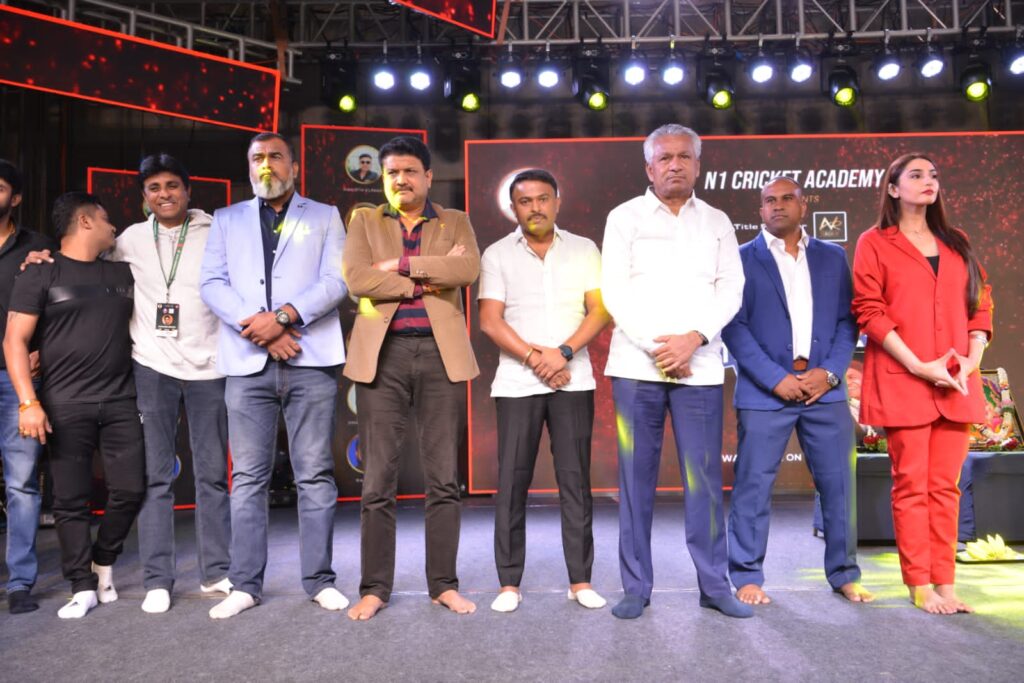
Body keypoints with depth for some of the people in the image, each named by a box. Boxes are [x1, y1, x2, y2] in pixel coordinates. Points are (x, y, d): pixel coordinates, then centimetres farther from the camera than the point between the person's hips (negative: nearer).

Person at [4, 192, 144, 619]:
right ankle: (83, 587, 13)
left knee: (130, 490, 1)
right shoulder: (40, 275, 2)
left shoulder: (123, 273, 15)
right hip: (65, 406, -3)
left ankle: (103, 562, 24)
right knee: (71, 499, 2)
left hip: (121, 401, 3)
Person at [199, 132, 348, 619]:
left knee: (315, 474, 1)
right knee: (248, 477, 4)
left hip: (311, 360, -1)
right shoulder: (227, 220, 19)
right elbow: (212, 284, 6)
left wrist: (284, 315, -14)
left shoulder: (324, 216, 14)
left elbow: (335, 281, 0)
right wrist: (260, 329, -10)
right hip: (248, 362, 2)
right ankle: (245, 584, 12)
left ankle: (320, 580, 9)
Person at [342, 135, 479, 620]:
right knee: (377, 480, 2)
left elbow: (468, 269, -8)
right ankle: (374, 588, 13)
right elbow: (357, 279, -5)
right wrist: (430, 277, -7)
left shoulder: (455, 222, 13)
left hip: (442, 354, 0)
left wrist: (400, 264, -9)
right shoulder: (364, 221, 13)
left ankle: (444, 585, 16)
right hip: (382, 355, 0)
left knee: (444, 479, 4)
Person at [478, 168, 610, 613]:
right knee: (512, 481, 0)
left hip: (573, 380, 1)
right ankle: (509, 583, 11)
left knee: (575, 479, 3)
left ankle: (580, 580, 13)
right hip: (516, 383, 0)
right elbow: (490, 320, -1)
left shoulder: (584, 250, 9)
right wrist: (534, 358, -12)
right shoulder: (497, 255, 7)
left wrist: (563, 352, -13)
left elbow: (600, 310, 1)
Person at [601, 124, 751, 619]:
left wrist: (694, 337, -10)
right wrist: (655, 346, -9)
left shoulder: (717, 222, 15)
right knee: (636, 475, 2)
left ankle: (714, 584, 14)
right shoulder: (625, 217, 8)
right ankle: (636, 586, 12)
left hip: (700, 366, 1)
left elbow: (731, 290, 6)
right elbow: (614, 290, -1)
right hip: (637, 364, -1)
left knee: (705, 476, 2)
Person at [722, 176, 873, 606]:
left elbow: (847, 320, 9)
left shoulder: (833, 257, 14)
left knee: (838, 483, 7)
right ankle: (747, 577, 11)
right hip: (764, 391, -3)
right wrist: (775, 379, -12)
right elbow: (734, 327, -4)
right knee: (754, 485, -1)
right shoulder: (741, 259, 4)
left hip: (824, 388, 3)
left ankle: (844, 575, 22)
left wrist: (830, 372, -7)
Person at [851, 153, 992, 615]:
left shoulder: (956, 243, 17)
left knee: (946, 486, 6)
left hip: (955, 383, 4)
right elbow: (869, 311, -6)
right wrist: (919, 366, -13)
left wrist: (973, 358, -2)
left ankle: (945, 585, 13)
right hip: (903, 381, -4)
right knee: (912, 484, -1)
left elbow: (980, 303, 15)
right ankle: (920, 586, 8)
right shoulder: (875, 243, 2)